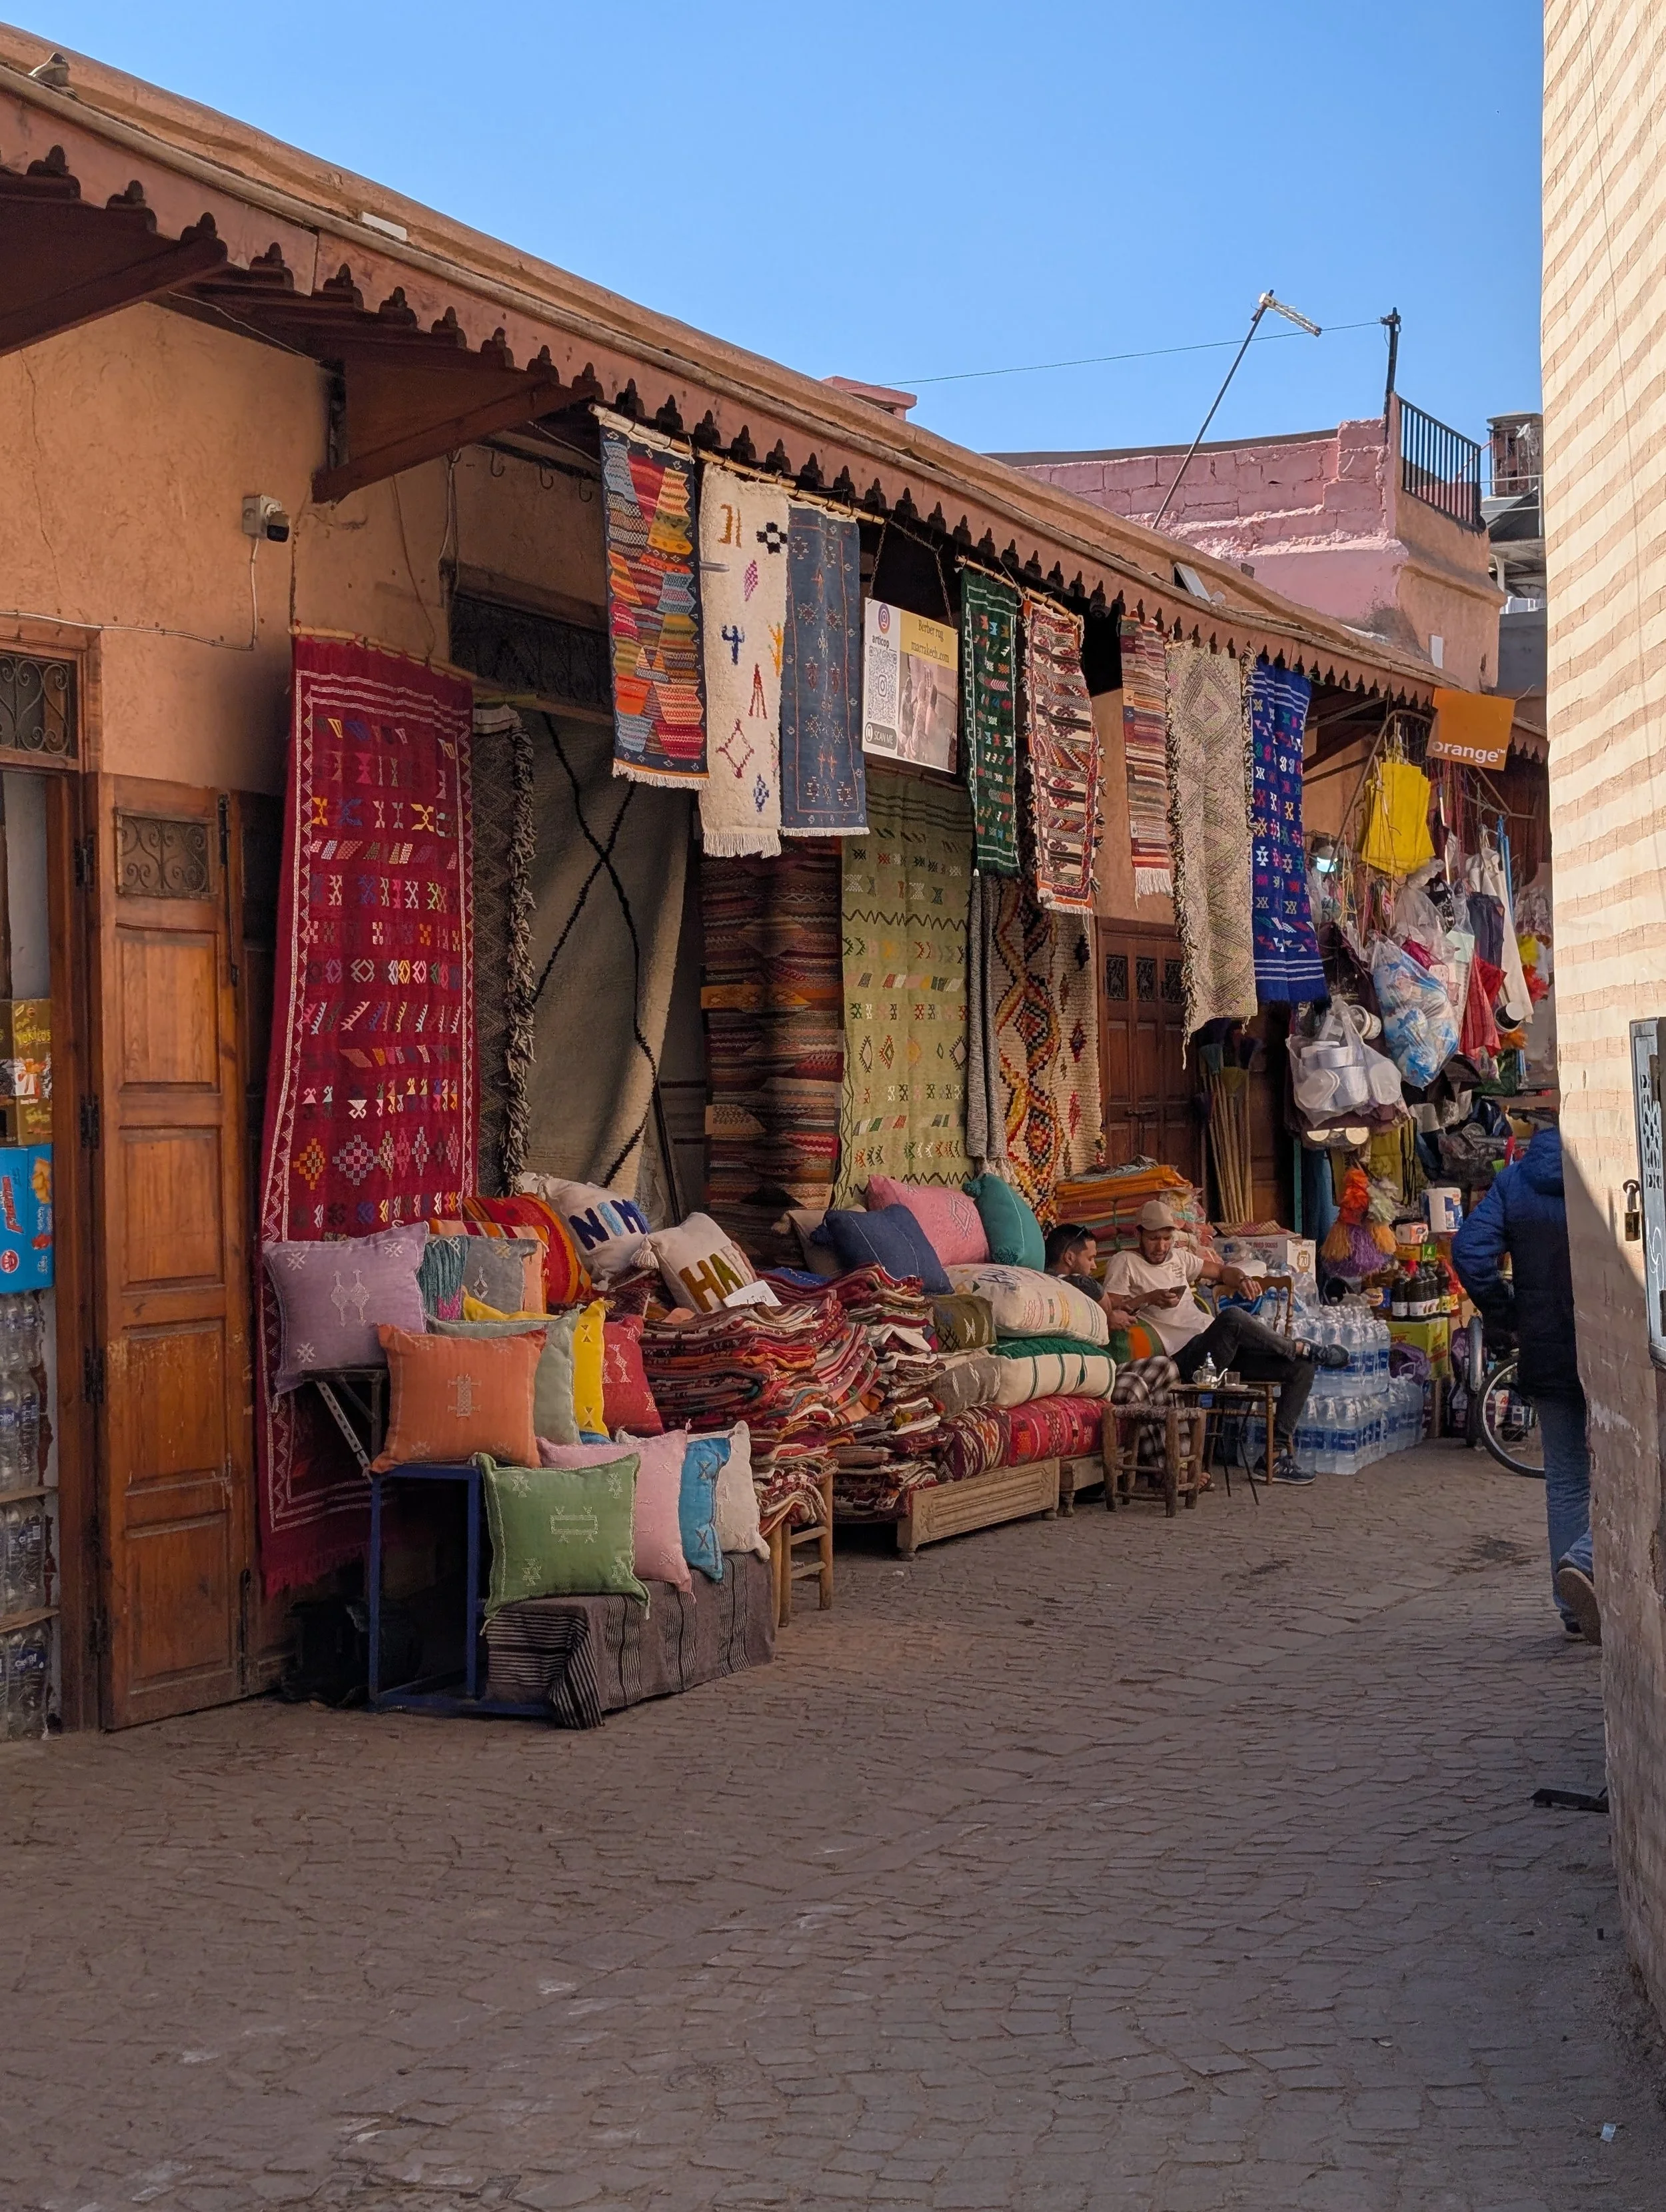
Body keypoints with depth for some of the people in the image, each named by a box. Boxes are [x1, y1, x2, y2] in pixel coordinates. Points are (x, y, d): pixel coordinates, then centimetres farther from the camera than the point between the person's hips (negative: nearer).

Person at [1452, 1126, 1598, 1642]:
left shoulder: (1514, 1181, 1)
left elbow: (1469, 1251, -7)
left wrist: (1507, 1319, 1)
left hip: (1546, 1353, 4)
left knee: (1565, 1481, 14)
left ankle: (1575, 1611, 16)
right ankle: (1585, 1561, -22)